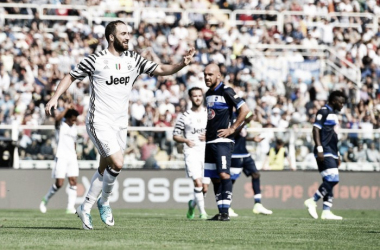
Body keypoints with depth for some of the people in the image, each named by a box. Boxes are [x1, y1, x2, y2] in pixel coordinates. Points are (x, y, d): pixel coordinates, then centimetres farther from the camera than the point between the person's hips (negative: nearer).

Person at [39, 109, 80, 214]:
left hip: (72, 158, 6)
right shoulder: (60, 126, -2)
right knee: (59, 183, -8)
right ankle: (45, 201, 14)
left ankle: (70, 207, -7)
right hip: (61, 157, -6)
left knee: (73, 181, -6)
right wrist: (67, 108, -28)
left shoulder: (74, 129, 16)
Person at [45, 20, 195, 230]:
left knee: (105, 169, 10)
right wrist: (55, 98, -9)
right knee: (117, 163, -18)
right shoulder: (95, 60, -8)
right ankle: (104, 202, 5)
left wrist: (182, 64, -15)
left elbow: (160, 69, 2)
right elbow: (71, 76, 2)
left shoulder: (133, 60, 5)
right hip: (99, 123, -6)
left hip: (120, 124, 6)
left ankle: (85, 207, 25)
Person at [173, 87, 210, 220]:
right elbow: (175, 135, 9)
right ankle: (202, 212, -14)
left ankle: (192, 204, 30)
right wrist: (186, 140, -10)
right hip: (191, 152, -2)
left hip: (207, 153, 2)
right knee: (198, 182, -20)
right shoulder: (185, 117, 6)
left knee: (205, 188, 2)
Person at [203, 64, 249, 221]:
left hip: (222, 141, -9)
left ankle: (225, 212, -19)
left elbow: (244, 109, -13)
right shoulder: (208, 93, 17)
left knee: (223, 175, -16)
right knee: (214, 177, 8)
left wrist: (232, 129, -13)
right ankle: (221, 212, 11)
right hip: (210, 141, 9)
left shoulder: (226, 91, -8)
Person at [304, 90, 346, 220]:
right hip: (324, 153, -10)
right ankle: (312, 201, -10)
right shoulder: (323, 111, -7)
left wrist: (337, 155, 25)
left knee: (329, 182, 5)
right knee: (333, 179, -17)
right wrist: (319, 149, -23)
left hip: (331, 153, 10)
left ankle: (326, 211, 4)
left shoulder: (333, 114, 22)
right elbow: (316, 129, -15)